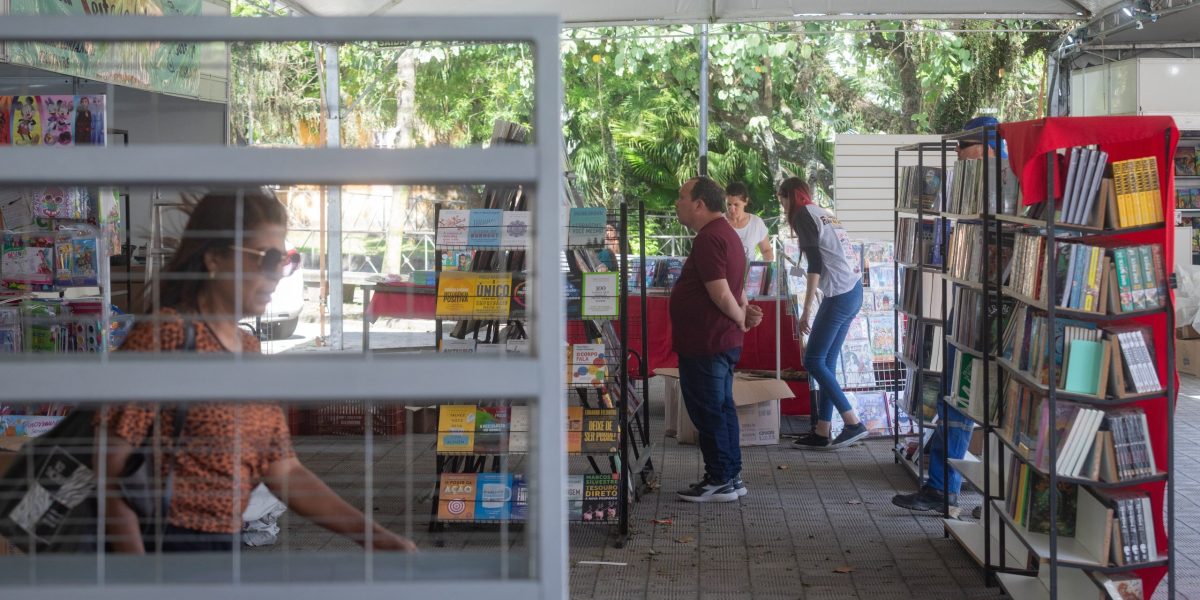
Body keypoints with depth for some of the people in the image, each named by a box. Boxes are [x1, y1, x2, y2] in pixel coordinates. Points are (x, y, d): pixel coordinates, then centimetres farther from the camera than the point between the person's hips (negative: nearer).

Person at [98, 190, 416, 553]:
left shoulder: (248, 350, 12)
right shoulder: (166, 337, -12)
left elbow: (284, 472, 11)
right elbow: (105, 469, -16)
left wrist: (376, 536, 4)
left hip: (224, 547, 7)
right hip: (163, 546, -7)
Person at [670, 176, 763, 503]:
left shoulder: (709, 239, -20)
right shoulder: (726, 233, 15)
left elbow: (721, 295, -23)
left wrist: (741, 317, -7)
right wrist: (745, 310, 4)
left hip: (704, 345, -11)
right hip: (724, 340, 11)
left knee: (709, 413, -2)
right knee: (722, 408, 16)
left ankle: (720, 481, 4)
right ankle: (730, 477, 22)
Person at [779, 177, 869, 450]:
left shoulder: (804, 215, -4)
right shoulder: (823, 214, 21)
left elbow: (815, 263, -13)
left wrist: (806, 309, -13)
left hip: (839, 294, -9)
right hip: (854, 291, 9)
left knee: (813, 360, -4)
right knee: (826, 362, 10)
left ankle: (853, 423, -7)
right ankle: (822, 432, 11)